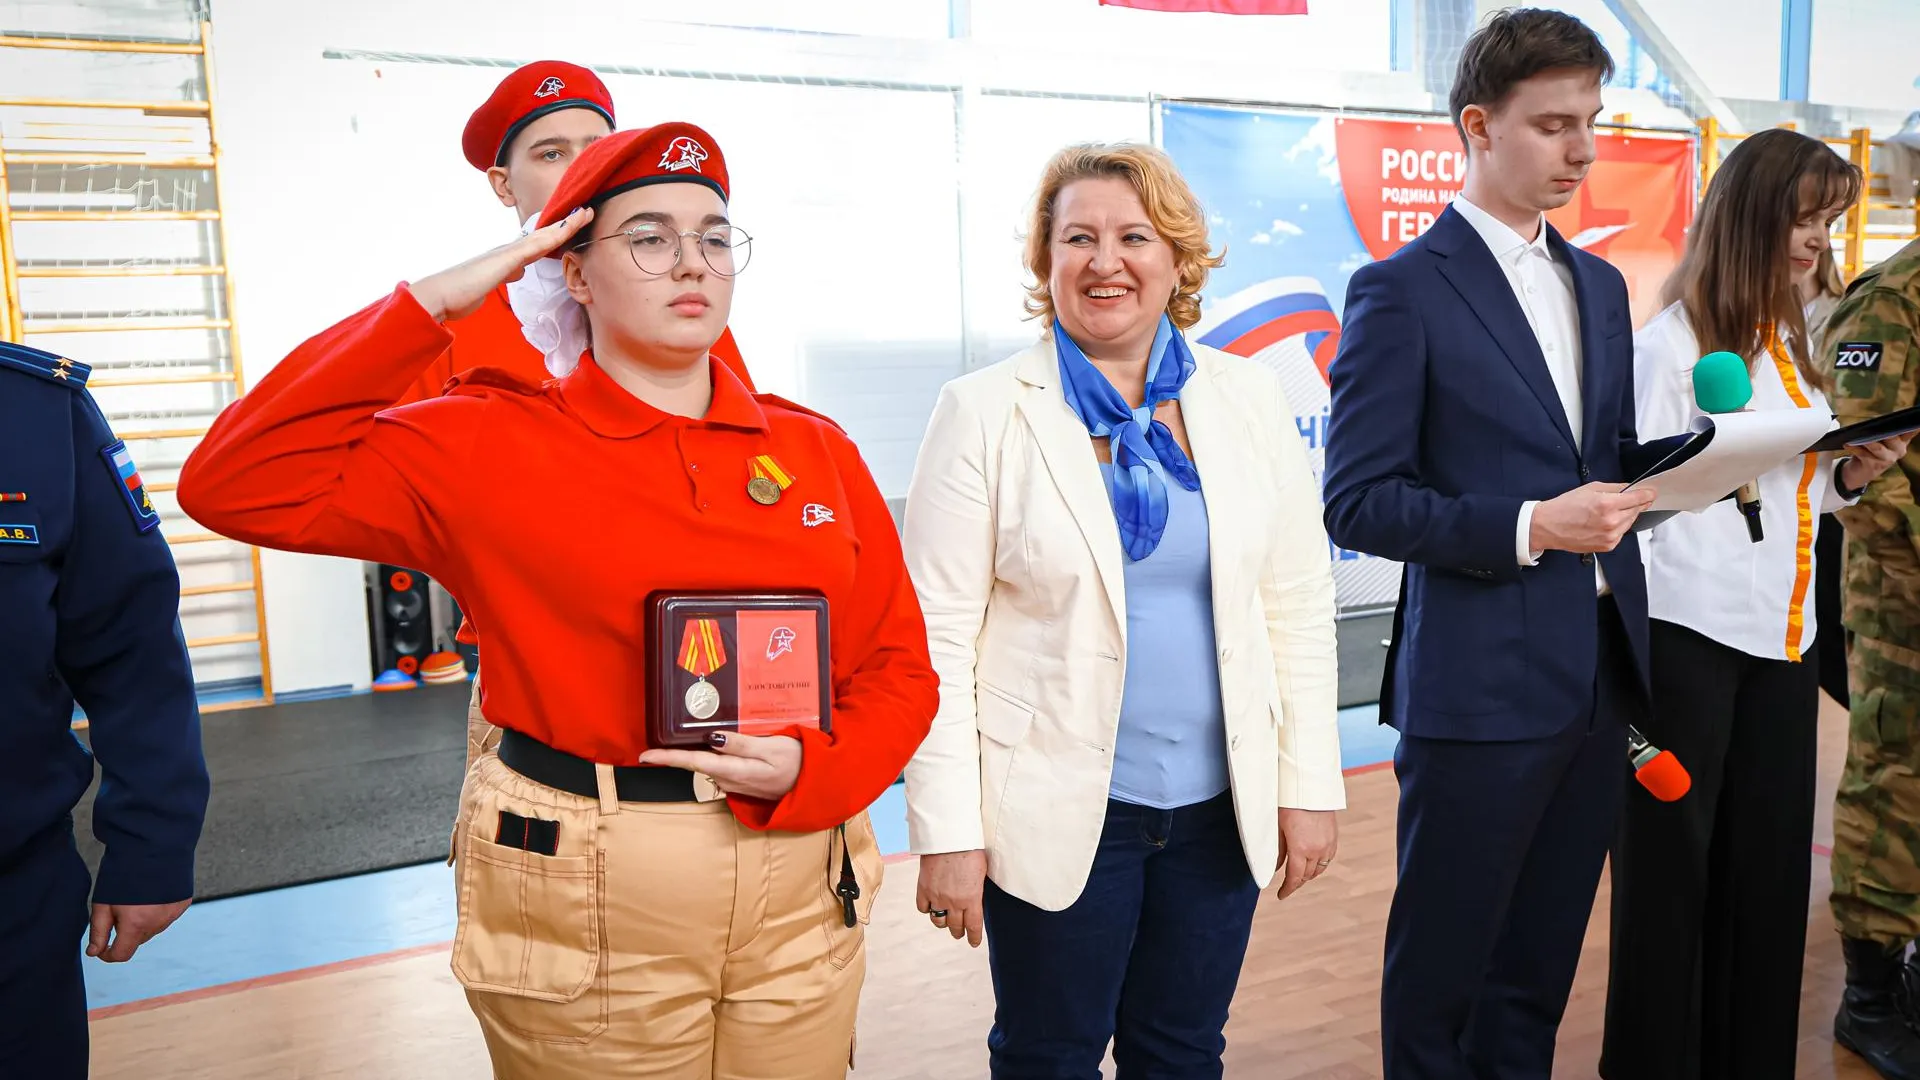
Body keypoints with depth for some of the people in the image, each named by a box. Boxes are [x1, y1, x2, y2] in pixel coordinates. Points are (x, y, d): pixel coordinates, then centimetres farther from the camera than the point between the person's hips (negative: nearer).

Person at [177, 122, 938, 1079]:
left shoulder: (817, 450, 2)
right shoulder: (488, 445, -5)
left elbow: (897, 665, 3)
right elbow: (237, 486, -13)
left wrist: (812, 768, -16)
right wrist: (430, 305, -14)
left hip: (802, 880, 3)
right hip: (586, 905, -3)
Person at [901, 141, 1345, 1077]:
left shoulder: (1249, 399, 2)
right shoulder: (985, 413, -7)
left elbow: (1300, 606, 5)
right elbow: (939, 637, -9)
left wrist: (1310, 784, 2)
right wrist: (947, 832, -11)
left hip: (1222, 804, 3)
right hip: (1053, 812, -3)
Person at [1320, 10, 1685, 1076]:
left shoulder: (1600, 285, 14)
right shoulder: (1401, 290, -9)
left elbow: (1610, 461, 20)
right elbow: (1358, 501, -14)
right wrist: (1527, 527, -22)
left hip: (1600, 672, 7)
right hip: (1479, 687, -6)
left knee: (1540, 958, 19)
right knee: (1442, 965, 9)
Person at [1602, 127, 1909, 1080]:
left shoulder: (1794, 342, 15)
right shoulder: (1675, 341, -9)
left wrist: (1852, 473, 1)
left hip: (1783, 637, 7)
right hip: (1690, 635, -7)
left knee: (1769, 859, 11)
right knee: (1672, 860, 3)